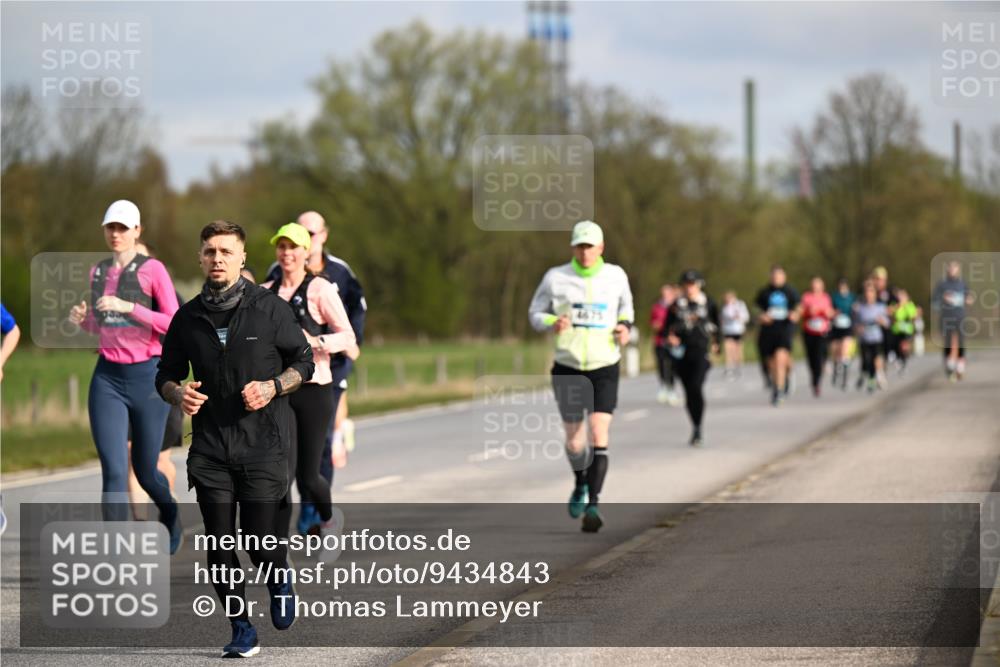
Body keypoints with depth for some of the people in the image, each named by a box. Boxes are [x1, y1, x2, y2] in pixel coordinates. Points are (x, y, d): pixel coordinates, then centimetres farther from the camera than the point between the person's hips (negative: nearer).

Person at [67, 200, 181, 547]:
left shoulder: (153, 270, -6)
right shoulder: (97, 273, 11)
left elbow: (173, 325, -13)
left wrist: (128, 307, -22)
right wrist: (82, 319, 3)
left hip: (148, 375, -3)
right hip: (108, 378, 3)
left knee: (145, 471, 10)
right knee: (113, 472, -10)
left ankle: (170, 514, 45)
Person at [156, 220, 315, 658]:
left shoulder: (269, 308, -2)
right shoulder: (187, 318, 6)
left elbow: (304, 362, 5)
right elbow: (166, 375, 15)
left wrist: (273, 387, -13)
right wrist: (178, 394, -8)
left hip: (263, 443, -3)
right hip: (210, 447, 3)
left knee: (259, 539, -6)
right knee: (220, 544, -1)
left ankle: (280, 583, 29)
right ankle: (242, 631, 11)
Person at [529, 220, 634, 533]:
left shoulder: (615, 276, 2)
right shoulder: (556, 278, -3)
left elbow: (626, 305, 21)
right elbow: (535, 313, 6)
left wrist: (624, 326, 0)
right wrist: (553, 323, -16)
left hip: (604, 369, -1)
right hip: (568, 368, 1)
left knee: (599, 436, -16)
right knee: (574, 441, 9)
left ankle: (593, 504, -18)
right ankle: (580, 484, 40)